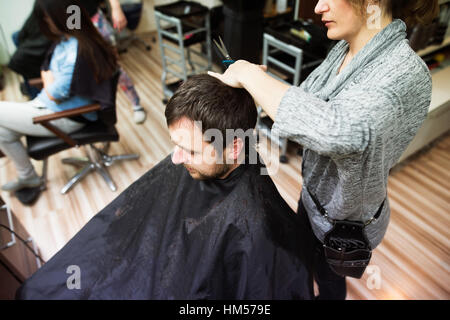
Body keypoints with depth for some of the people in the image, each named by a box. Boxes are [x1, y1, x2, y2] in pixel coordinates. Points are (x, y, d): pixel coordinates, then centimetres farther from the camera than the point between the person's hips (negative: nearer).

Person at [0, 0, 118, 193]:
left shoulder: (77, 52, -27)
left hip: (67, 117, -9)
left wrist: (48, 77, -2)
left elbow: (55, 94, -20)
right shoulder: (65, 40, 5)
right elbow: (46, 69, 17)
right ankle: (27, 177, 23)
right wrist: (49, 77, -4)